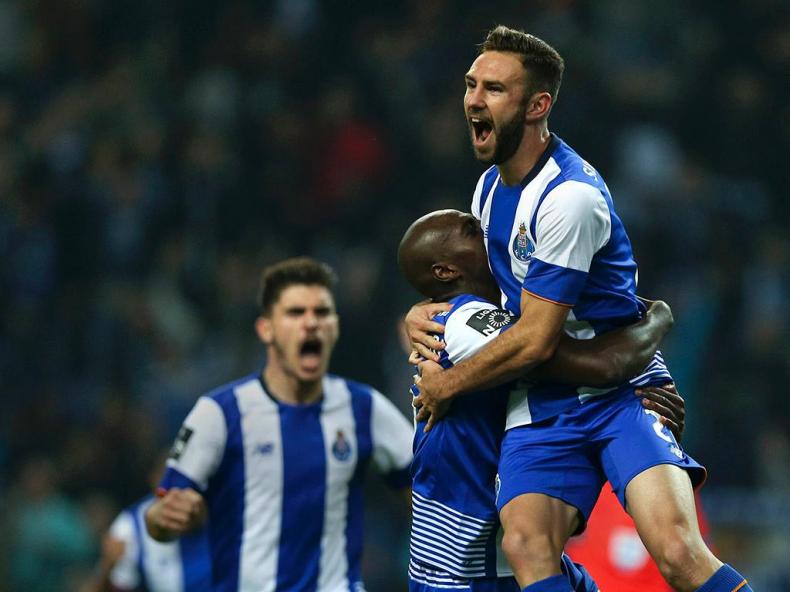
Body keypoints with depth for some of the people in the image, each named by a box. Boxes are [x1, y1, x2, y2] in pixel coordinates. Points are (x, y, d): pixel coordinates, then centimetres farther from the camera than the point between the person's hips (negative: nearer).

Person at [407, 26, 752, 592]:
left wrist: (445, 386, -2)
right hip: (540, 406, 7)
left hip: (619, 391, -6)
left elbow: (535, 341, -16)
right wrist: (424, 316, 11)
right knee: (525, 543, -23)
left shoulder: (571, 196, -17)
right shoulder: (489, 185, 12)